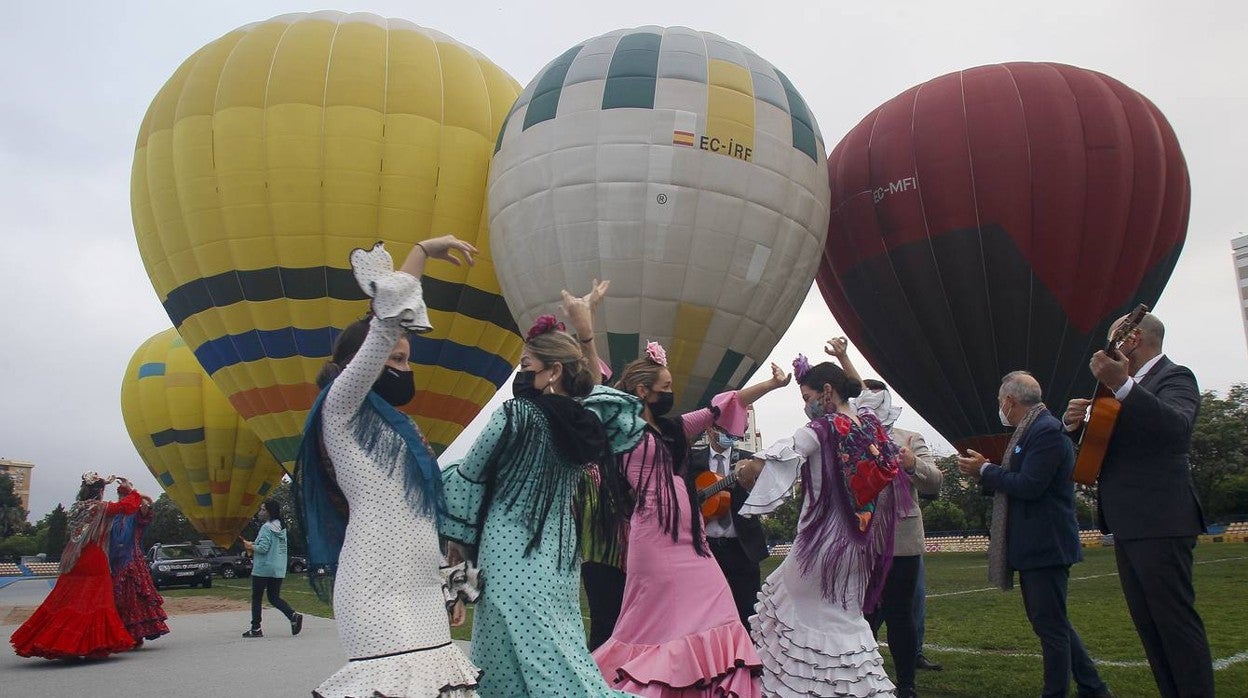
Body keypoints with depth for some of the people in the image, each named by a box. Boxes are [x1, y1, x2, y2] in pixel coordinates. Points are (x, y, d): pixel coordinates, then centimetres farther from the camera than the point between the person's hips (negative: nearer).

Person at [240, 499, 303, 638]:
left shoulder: (266, 528, -13)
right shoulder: (281, 528, 12)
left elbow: (263, 548, -20)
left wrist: (251, 546, -3)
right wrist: (255, 546, 16)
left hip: (263, 569, -7)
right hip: (279, 569, 7)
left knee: (256, 598, 6)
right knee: (274, 598, 11)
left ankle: (256, 629, 10)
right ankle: (294, 615, -10)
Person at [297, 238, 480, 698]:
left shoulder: (402, 429, 20)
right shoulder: (341, 410, -2)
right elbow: (387, 321, -12)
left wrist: (447, 588, 21)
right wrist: (423, 250, -2)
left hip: (421, 591, 8)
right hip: (378, 592, -8)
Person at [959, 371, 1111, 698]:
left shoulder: (1046, 430, -17)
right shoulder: (1030, 429, 14)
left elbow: (1029, 486, -25)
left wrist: (985, 470, -13)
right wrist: (984, 472, 6)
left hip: (1046, 546, -11)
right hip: (1034, 546, 11)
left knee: (1050, 624, -2)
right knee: (1049, 622, 18)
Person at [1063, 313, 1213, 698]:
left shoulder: (1175, 377, -8)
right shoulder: (1132, 385, 19)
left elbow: (1177, 425, -30)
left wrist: (1122, 386, -42)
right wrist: (1075, 421, -2)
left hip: (1160, 524, -10)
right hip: (1128, 525, 10)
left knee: (1176, 621, -7)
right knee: (1148, 625, 14)